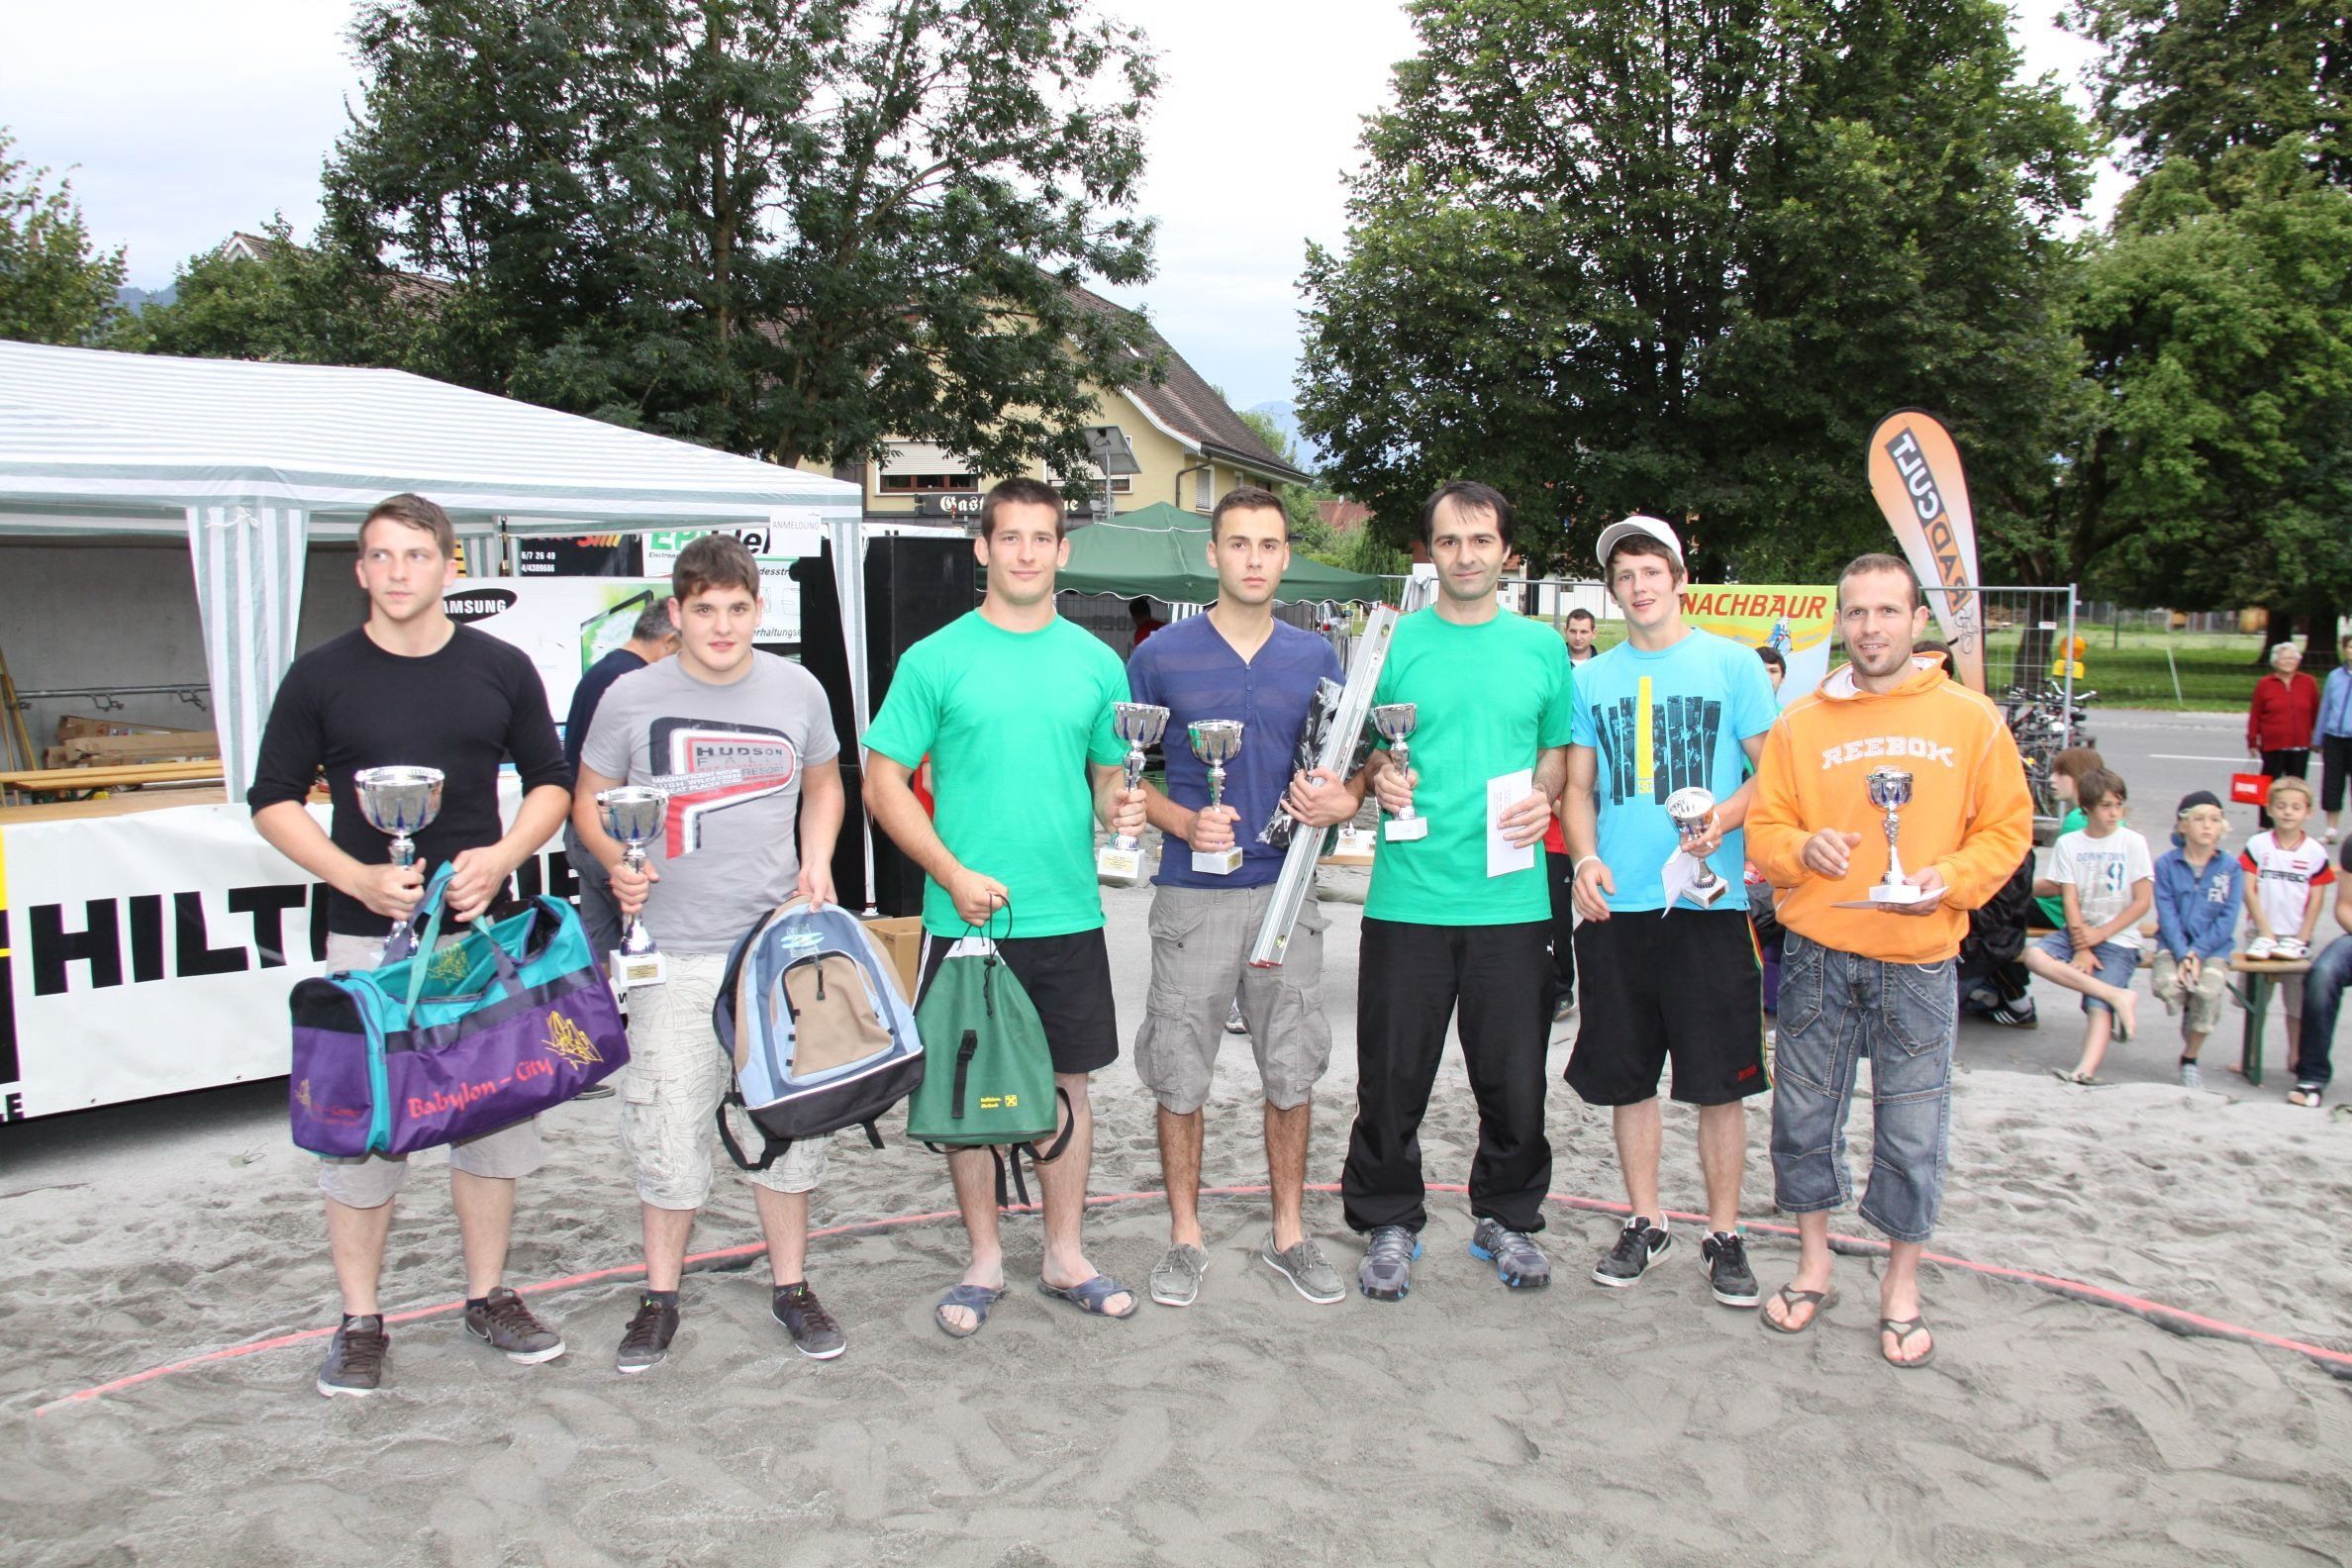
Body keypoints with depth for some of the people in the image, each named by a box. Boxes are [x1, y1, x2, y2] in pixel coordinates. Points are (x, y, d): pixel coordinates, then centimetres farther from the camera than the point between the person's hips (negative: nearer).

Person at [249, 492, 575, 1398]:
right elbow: (273, 799, 2)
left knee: (492, 1112, 9)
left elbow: (551, 783, 9)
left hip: (481, 925, 2)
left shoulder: (502, 669, 3)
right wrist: (356, 877, -13)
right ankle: (359, 1321, 16)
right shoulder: (322, 677, 0)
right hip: (366, 935, -1)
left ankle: (488, 1297, 25)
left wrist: (501, 856, -10)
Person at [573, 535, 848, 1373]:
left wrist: (817, 862, 0)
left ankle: (791, 1286, 25)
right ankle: (660, 1296, 21)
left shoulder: (797, 691, 3)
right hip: (673, 951, -2)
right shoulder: (632, 698, -3)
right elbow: (587, 801, 7)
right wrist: (615, 861, -13)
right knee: (668, 1129, 2)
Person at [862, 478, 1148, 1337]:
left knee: (1068, 1081, 10)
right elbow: (883, 784, -3)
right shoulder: (937, 659, -3)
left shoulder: (1096, 662, 7)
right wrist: (955, 874, -14)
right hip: (965, 915, -2)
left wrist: (1119, 806, -9)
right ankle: (984, 1260, 23)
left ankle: (1065, 1254, 25)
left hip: (1070, 913, 3)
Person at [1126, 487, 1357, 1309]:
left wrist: (1340, 801, -11)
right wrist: (1185, 824, -14)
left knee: (1292, 1070, 10)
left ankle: (1289, 1232, 25)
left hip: (1286, 889, 2)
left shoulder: (1316, 658, 7)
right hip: (1191, 895, -2)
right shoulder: (1161, 656, -1)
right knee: (1180, 1071, 5)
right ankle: (1185, 1236, 21)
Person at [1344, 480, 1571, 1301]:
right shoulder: (1394, 642, 4)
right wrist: (1379, 774, -12)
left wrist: (1543, 795, -4)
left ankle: (1507, 1218, 29)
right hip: (1407, 896, -1)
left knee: (1514, 1078, 9)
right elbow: (1356, 748, 9)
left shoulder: (1541, 645, 9)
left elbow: (1557, 749, 16)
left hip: (1513, 897, 2)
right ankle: (1389, 1222, 23)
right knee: (1393, 1078, 5)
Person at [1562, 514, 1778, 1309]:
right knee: (1628, 1077, 10)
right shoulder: (1593, 678, 11)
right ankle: (1645, 1223, 25)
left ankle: (1724, 1234, 17)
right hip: (1616, 907, 3)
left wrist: (1724, 818, -17)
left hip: (1708, 900, -3)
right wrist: (1586, 859, -4)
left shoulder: (1732, 663, 2)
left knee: (1719, 1080, 2)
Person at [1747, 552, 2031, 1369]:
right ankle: (1813, 1265, 28)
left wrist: (1952, 878, -14)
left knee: (1912, 1129, 5)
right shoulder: (1801, 723, 4)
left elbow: (2007, 827, 3)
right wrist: (1802, 849, -15)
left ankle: (1901, 1285, 23)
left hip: (1919, 961, -1)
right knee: (1804, 1114, 9)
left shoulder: (1969, 719, 1)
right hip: (1818, 954, 2)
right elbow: (1764, 828, 6)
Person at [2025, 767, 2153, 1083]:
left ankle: (2086, 1070, -42)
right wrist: (2081, 948, -12)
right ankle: (2117, 996, -27)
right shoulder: (2068, 843, 7)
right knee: (2034, 955, -28)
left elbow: (2143, 901, -1)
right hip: (2078, 931, 3)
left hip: (2119, 938, -3)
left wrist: (2101, 934, -10)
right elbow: (2070, 899, 0)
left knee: (2098, 1007, -24)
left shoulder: (2133, 843, 2)